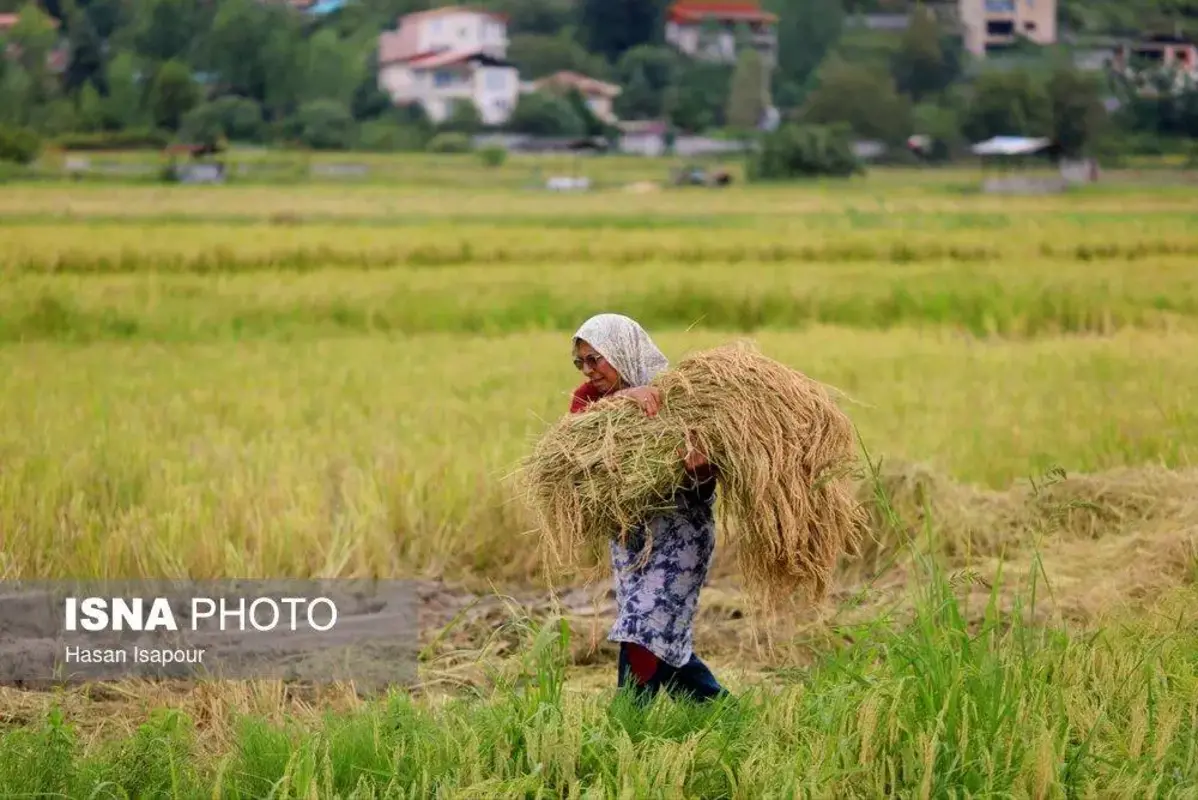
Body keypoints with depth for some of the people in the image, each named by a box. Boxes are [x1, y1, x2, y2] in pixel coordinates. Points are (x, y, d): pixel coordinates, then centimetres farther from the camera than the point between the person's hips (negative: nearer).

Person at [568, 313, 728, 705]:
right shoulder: (592, 395, 2)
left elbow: (707, 476, -17)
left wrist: (701, 468, -42)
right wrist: (621, 399, -37)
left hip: (679, 524, -6)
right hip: (629, 528, 6)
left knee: (644, 631, -14)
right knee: (665, 637, 11)